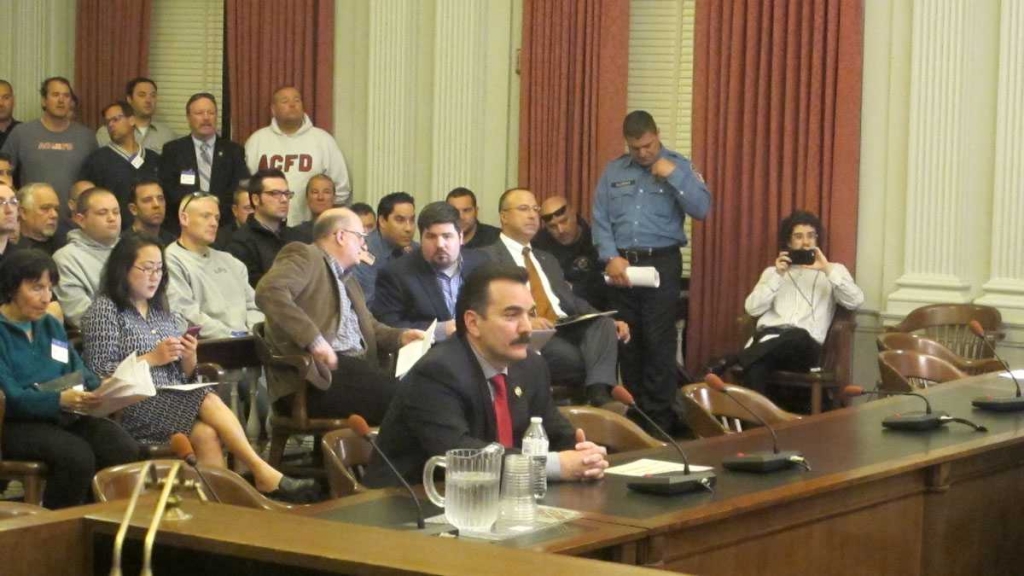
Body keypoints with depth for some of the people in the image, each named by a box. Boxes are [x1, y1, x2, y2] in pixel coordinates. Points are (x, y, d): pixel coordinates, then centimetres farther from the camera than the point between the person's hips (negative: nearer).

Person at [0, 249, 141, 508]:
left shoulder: (52, 326, 19)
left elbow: (81, 374, 16)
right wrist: (59, 400, -29)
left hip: (61, 418, 7)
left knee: (125, 449, -20)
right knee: (77, 455, -32)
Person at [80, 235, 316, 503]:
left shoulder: (161, 310, 22)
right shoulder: (104, 310, 3)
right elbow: (99, 373, -7)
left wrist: (188, 358, 0)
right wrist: (151, 359, -12)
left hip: (176, 401, 6)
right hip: (133, 409, -6)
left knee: (207, 435, -30)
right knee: (208, 400, -29)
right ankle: (263, 474, -31)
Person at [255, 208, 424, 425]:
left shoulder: (348, 280, 32)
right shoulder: (305, 256, 3)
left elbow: (367, 326, 34)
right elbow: (268, 291, -14)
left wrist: (400, 336, 11)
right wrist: (314, 339, -21)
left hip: (356, 367, 8)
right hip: (314, 376, -8)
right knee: (397, 397, -28)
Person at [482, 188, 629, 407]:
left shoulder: (547, 260, 31)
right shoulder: (488, 257, 6)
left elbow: (572, 301, 24)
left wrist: (609, 323, 7)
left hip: (567, 330, 6)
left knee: (605, 324, -26)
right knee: (579, 360, -34)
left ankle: (599, 394, -43)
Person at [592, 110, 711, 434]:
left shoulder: (679, 166, 3)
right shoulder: (613, 171, 10)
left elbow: (702, 209, -9)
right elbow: (600, 219, 5)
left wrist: (673, 176, -16)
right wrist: (611, 257, -9)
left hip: (661, 263, -3)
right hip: (621, 264, 3)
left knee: (659, 341, -7)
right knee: (626, 341, 7)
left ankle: (660, 416, -3)